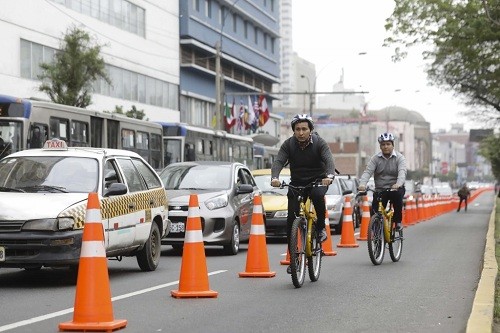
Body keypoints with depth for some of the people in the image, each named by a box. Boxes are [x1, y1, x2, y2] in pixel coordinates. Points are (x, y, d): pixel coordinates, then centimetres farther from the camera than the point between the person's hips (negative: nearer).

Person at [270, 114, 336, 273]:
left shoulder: (319, 143, -13)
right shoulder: (288, 144, -9)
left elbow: (329, 160, -27)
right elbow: (278, 161, -20)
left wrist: (329, 176, -49)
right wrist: (274, 178, -41)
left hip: (318, 180, -2)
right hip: (296, 182, 2)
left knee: (317, 195, -37)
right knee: (291, 218, -7)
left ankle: (321, 227, -13)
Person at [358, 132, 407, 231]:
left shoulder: (399, 158, -3)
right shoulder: (375, 158, 2)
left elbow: (402, 172, -20)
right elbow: (367, 172, -11)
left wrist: (398, 184, -42)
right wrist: (362, 184, -32)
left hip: (395, 188, -2)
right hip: (380, 190, 2)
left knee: (397, 194, -34)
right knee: (375, 212, -15)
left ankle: (398, 222, -17)